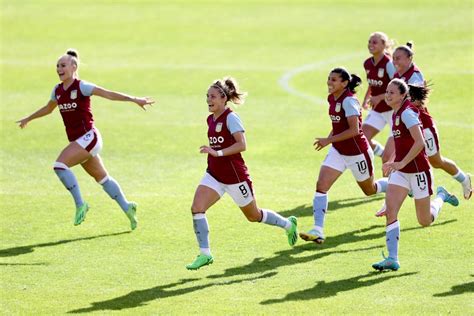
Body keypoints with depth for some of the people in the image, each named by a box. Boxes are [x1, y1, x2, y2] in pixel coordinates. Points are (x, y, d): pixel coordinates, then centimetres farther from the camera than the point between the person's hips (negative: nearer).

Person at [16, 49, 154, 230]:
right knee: (102, 178, 15)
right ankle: (127, 208, 26)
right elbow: (48, 108, 30)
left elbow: (109, 94, -16)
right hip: (77, 141, 8)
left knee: (60, 165, -23)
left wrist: (134, 99, -25)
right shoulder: (58, 90, 10)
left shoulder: (81, 87, -11)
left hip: (88, 137, -8)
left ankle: (80, 204, -16)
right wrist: (28, 119, 43)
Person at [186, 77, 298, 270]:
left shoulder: (231, 118, -17)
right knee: (197, 208, -15)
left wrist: (218, 153, -34)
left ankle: (288, 224, 38)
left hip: (235, 175, -7)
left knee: (253, 216, 11)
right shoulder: (210, 120, 7)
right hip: (214, 174, 7)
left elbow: (242, 145, -27)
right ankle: (205, 254, -10)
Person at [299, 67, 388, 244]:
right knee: (321, 185, -12)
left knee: (370, 190, 14)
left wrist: (329, 140, -28)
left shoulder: (349, 100, -24)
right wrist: (329, 139, 4)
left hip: (357, 152, -7)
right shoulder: (332, 99, 2)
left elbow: (354, 130, -29)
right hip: (338, 151, 7)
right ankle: (317, 230, -16)